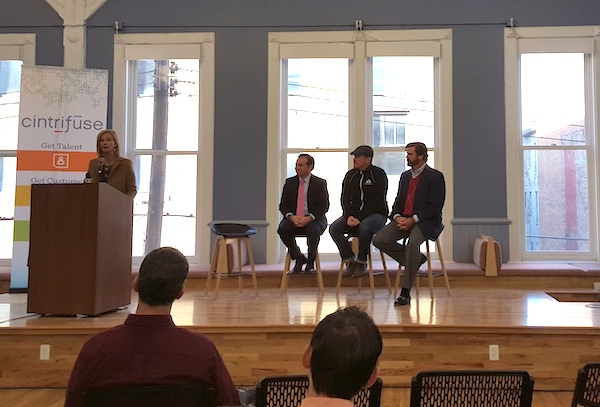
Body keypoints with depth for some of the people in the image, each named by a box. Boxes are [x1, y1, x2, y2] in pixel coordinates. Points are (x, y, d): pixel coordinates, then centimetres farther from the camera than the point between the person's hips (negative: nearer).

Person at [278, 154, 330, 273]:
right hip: (293, 218, 3)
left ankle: (310, 262, -11)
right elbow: (283, 205, 6)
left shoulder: (320, 183, 1)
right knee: (282, 229, -29)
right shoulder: (290, 182, 9)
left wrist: (309, 218, -21)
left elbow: (324, 206, -6)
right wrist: (291, 216, -16)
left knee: (313, 231, -36)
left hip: (313, 219, -3)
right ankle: (299, 259, -8)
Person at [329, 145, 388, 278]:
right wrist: (349, 216, -11)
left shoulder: (378, 174, -5)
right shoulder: (350, 175, 11)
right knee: (334, 228, -20)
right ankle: (350, 261, -10)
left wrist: (360, 218, -20)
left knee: (364, 227, -38)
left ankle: (362, 262, -18)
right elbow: (345, 199, 9)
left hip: (376, 214, -5)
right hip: (354, 214, 5)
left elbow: (378, 200, -13)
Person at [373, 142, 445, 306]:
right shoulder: (405, 176, 19)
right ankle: (415, 259, 0)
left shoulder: (435, 176, -2)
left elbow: (435, 206, -10)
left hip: (425, 221, -6)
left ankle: (405, 292, -31)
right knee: (379, 240, -17)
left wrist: (413, 219, -19)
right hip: (403, 219, 7)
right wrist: (397, 217, -5)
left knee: (413, 242, -37)